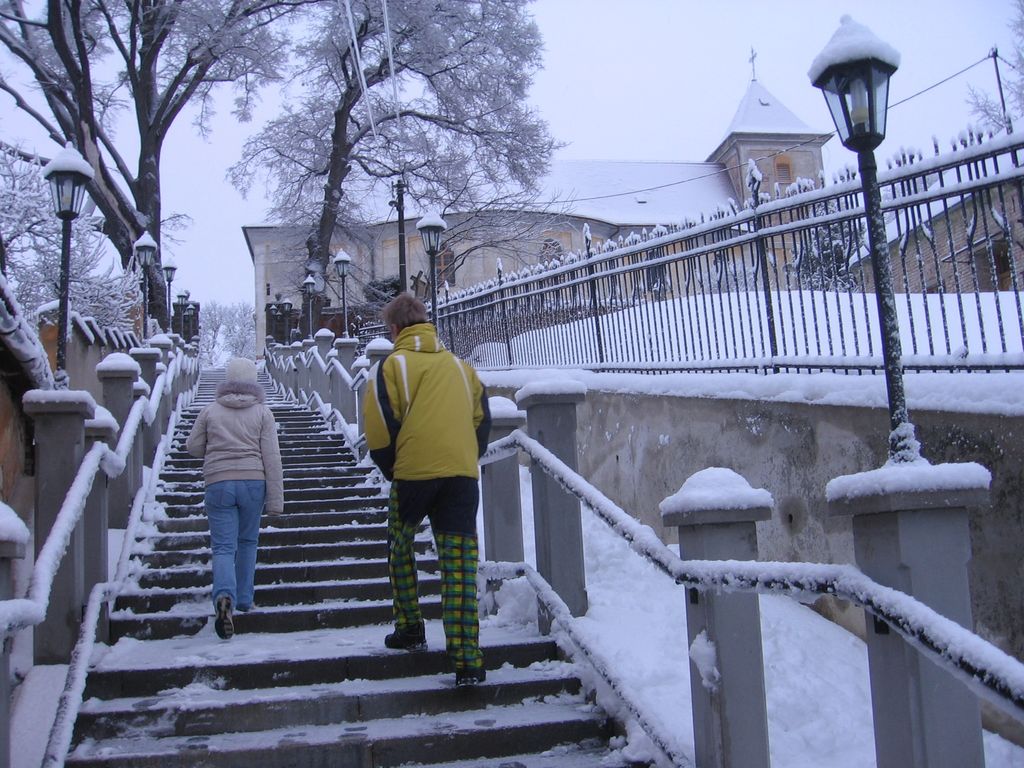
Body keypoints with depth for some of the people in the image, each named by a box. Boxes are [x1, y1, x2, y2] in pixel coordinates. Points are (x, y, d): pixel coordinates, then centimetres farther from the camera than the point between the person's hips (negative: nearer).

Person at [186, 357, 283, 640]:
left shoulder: (210, 411, 4)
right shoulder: (262, 413, 1)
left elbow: (193, 447, 10)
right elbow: (272, 457, -4)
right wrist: (275, 499, -1)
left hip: (218, 484, 0)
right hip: (253, 482, 1)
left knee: (223, 547, -2)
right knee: (247, 542, 19)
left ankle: (224, 597, -26)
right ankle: (244, 599, 27)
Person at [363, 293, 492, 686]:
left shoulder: (394, 365, 3)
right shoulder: (460, 365, 17)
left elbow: (379, 428, -3)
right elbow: (482, 420, 17)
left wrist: (390, 468, 11)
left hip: (414, 473, -3)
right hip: (463, 473, 3)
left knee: (400, 547, 22)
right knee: (460, 564, 1)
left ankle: (410, 630, 27)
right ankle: (467, 661, -4)